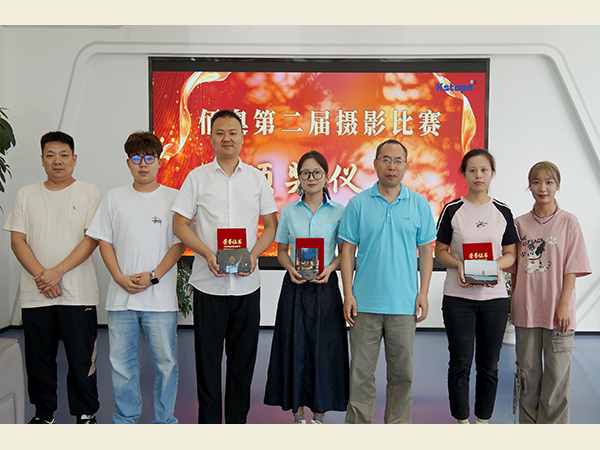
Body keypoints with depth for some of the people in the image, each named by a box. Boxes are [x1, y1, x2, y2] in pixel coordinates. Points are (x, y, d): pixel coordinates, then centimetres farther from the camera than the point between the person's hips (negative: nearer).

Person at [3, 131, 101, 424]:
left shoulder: (89, 193, 3)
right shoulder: (26, 195, 11)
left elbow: (92, 239, -6)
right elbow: (17, 240, 4)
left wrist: (57, 272, -14)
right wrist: (40, 276, -10)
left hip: (78, 295, -2)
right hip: (35, 296, 3)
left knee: (82, 359, 2)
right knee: (39, 360, 11)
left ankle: (86, 414, 19)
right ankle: (44, 414, 28)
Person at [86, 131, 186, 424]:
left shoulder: (174, 198, 2)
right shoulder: (114, 198, 9)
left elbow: (180, 243, -2)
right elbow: (104, 241, 8)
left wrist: (154, 276, -12)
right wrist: (120, 277, -5)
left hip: (161, 297, -2)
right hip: (121, 296, 2)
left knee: (166, 362, 4)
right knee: (121, 363, 8)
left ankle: (164, 422, 20)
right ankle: (125, 420, 25)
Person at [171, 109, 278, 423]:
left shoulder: (256, 177, 8)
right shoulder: (197, 177, 4)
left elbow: (271, 224, 8)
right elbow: (181, 224, 1)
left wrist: (253, 255, -9)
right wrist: (208, 254, -14)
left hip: (247, 283, 2)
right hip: (208, 283, -1)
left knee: (243, 356, 9)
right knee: (207, 356, 5)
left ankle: (238, 420, 24)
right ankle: (208, 420, 20)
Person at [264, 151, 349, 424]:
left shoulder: (338, 212, 3)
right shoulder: (289, 212, 7)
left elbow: (345, 252, 5)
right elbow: (281, 250, 10)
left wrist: (330, 268, -13)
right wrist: (291, 268, -9)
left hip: (325, 287, -1)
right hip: (295, 287, 1)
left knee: (323, 348, 3)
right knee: (295, 347, 3)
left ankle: (320, 414, 18)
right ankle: (298, 413, 18)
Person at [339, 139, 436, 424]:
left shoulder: (419, 204, 5)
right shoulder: (358, 203, 2)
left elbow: (426, 250, 8)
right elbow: (348, 250, 3)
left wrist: (423, 293, 0)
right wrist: (348, 294, -4)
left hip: (404, 304, 1)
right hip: (365, 302, -1)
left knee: (402, 373, 9)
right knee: (361, 371, 4)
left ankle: (398, 424, 24)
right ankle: (358, 425, 16)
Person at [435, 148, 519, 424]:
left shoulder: (502, 212, 7)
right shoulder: (453, 210, 1)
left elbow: (511, 254, 8)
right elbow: (440, 251, 4)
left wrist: (495, 266, -13)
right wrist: (459, 264, -15)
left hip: (494, 296, 2)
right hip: (458, 297, -2)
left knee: (489, 364, 8)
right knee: (460, 362, 2)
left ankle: (483, 419, 24)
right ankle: (462, 421, 18)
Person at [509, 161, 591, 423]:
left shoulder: (568, 222, -1)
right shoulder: (520, 223, 7)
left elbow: (572, 268, -3)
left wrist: (564, 305, -10)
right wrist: (513, 301, 6)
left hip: (557, 310, -2)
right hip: (526, 309, 3)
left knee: (557, 372, 2)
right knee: (528, 370, 10)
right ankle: (528, 425, 25)